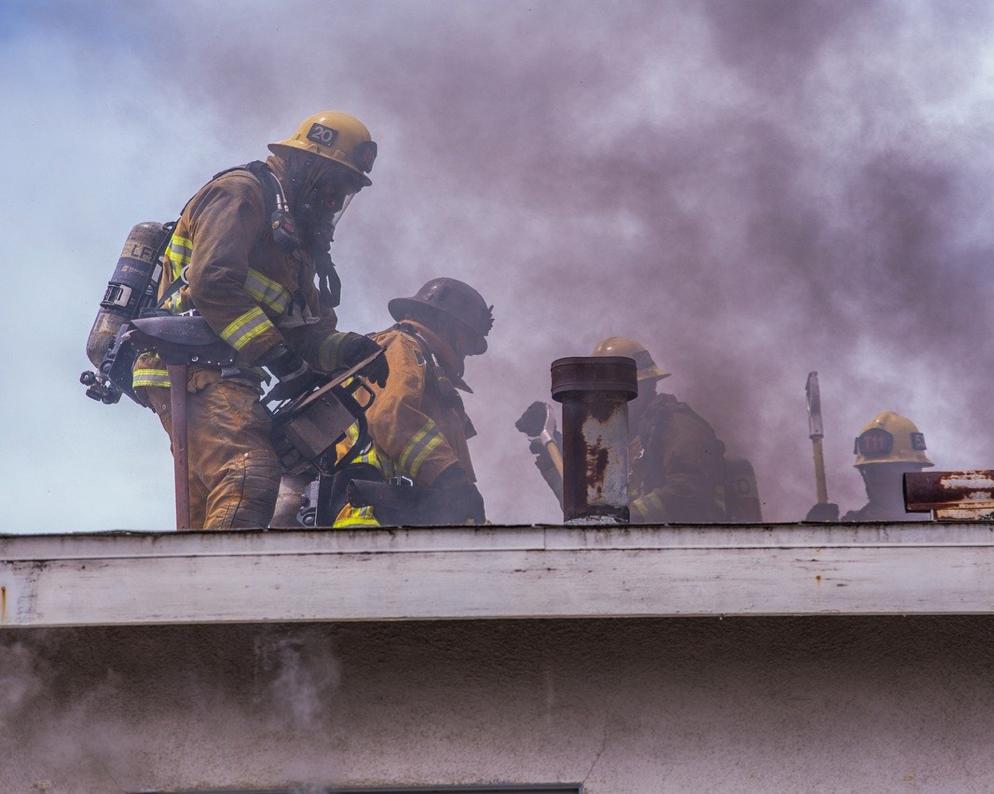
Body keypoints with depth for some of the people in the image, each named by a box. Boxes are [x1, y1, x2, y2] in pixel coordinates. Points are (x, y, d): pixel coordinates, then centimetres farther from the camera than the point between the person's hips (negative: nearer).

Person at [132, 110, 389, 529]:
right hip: (199, 370, -11)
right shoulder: (240, 191, 0)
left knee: (211, 514, 11)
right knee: (249, 477, -29)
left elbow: (309, 330, 19)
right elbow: (212, 282, -16)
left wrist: (347, 349, -3)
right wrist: (279, 355, -19)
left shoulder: (296, 239, 30)